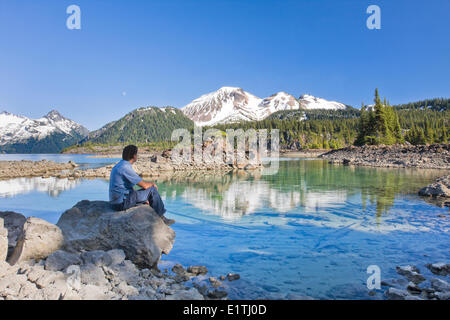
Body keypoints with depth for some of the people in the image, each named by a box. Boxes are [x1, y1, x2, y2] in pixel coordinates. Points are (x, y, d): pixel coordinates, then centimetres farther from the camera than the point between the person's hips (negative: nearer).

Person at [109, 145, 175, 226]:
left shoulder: (119, 165, 13)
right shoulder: (126, 167, -18)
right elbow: (144, 185, -20)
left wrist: (144, 198, 17)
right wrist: (153, 184, 4)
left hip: (116, 202, 10)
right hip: (123, 203, -10)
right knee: (152, 189, -6)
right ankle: (160, 218, 4)